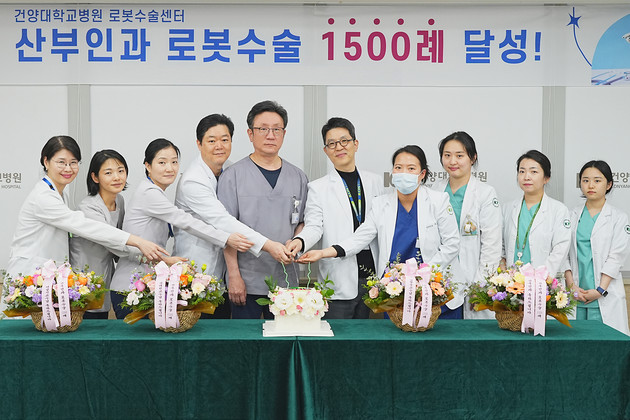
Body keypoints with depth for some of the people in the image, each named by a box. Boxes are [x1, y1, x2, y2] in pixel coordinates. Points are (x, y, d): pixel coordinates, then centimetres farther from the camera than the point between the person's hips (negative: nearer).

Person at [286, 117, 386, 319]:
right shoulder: (318, 188, 2)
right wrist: (300, 241, -30)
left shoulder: (375, 182, 12)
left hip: (373, 277, 3)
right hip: (339, 283, -3)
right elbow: (314, 226, -8)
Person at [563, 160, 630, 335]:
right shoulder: (573, 216, 10)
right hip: (575, 294, 2)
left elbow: (616, 257, -4)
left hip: (606, 296, -2)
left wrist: (600, 290, -11)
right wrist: (571, 286, -6)